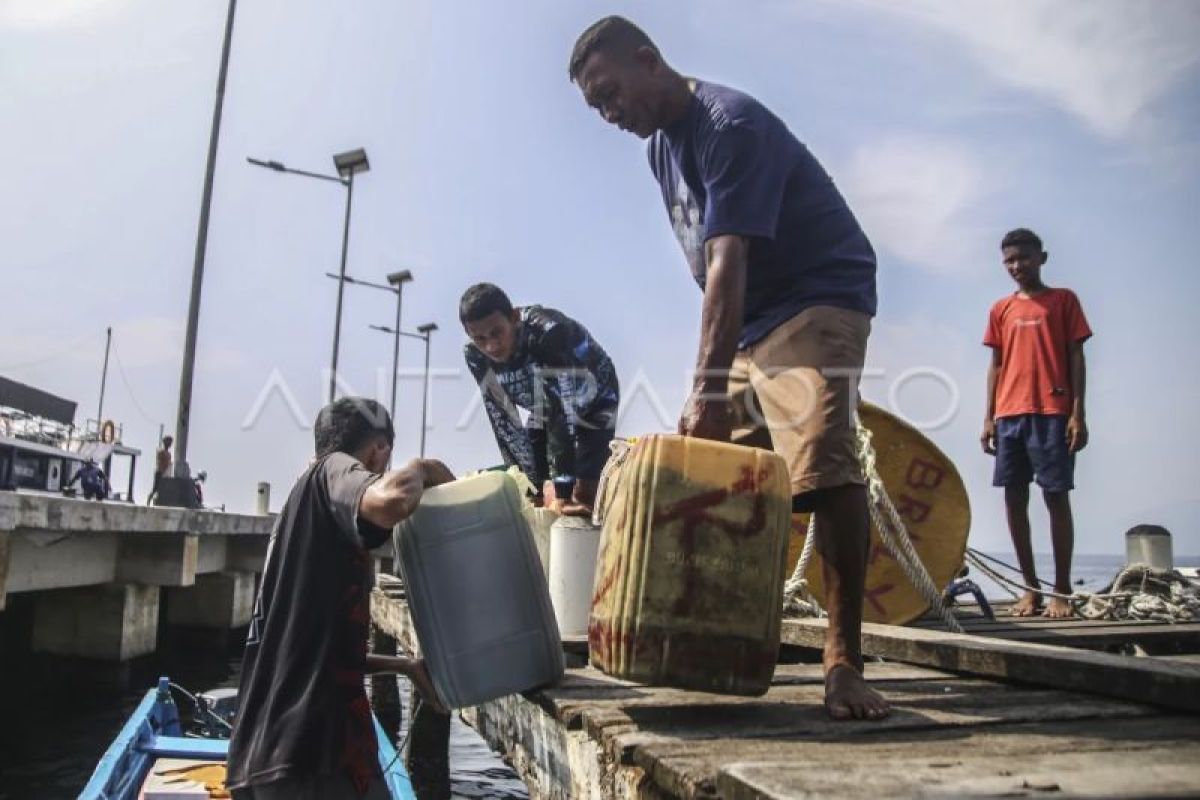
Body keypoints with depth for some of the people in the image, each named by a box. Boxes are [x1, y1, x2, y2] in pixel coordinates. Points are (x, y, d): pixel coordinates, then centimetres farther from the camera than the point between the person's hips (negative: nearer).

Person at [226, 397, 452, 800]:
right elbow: (390, 500, -30)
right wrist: (420, 470, -8)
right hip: (310, 749, -9)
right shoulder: (335, 470, -4)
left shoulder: (302, 508, 22)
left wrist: (405, 666, 31)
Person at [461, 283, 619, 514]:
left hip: (594, 404, -5)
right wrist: (530, 484, -16)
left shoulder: (548, 332, -41)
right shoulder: (475, 356, -22)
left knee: (585, 494, -17)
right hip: (546, 410, 5)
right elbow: (503, 421, -15)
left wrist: (564, 493, -41)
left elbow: (563, 412, -41)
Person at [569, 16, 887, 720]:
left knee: (824, 464, -24)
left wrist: (709, 389, -37)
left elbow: (727, 263, -30)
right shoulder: (661, 146, 11)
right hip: (748, 322, 9)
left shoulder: (730, 125, -18)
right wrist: (714, 376, 13)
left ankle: (845, 662, -19)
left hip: (818, 299, -9)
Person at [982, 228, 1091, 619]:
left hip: (1053, 413, -4)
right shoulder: (1001, 310, 16)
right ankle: (1031, 587, 10)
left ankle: (1061, 590, 2)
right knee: (1014, 498, 2)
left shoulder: (1063, 300, 8)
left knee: (1056, 497, -4)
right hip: (1009, 415, 4)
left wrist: (1078, 414, -5)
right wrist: (989, 418, 8)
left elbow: (1076, 357, 3)